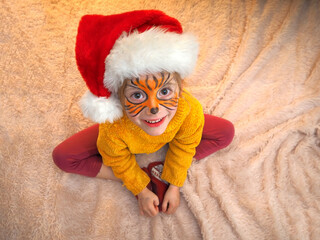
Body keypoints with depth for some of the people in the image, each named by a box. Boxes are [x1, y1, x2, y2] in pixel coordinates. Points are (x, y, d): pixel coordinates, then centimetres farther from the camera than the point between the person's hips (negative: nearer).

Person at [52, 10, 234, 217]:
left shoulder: (191, 110, -41)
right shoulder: (113, 129, -43)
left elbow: (183, 148, -18)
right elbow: (120, 162, -18)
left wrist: (174, 186, -11)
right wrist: (141, 190, -8)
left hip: (171, 135, 1)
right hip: (126, 139, -1)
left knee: (226, 132, -10)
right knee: (62, 157, -16)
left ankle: (162, 172, -11)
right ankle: (144, 179, -9)